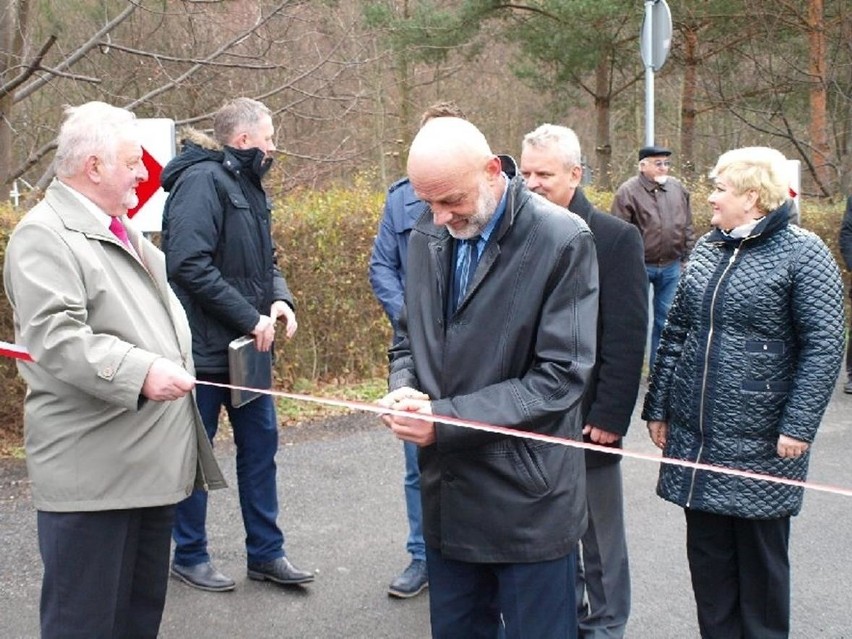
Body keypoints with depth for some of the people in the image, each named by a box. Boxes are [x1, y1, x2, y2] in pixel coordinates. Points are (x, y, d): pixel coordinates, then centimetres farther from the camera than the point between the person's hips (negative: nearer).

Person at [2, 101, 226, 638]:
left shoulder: (123, 230, 18)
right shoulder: (43, 236, -12)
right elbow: (54, 335, -24)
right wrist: (139, 372, -32)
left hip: (153, 461, 9)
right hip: (93, 470, -9)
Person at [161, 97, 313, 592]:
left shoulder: (248, 185, 12)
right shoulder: (202, 180, -16)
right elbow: (190, 264, -26)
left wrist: (280, 299, -2)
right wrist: (250, 318, -22)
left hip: (248, 346, 9)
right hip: (205, 346, -9)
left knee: (260, 443, 14)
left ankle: (266, 552, 25)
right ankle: (190, 556, 21)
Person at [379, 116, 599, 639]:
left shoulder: (563, 240, -14)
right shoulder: (427, 236, 5)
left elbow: (560, 375, -17)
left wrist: (447, 420, -20)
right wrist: (403, 389, -8)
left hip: (528, 503, -5)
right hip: (447, 495, 6)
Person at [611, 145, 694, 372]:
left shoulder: (678, 189, 6)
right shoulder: (628, 192, -10)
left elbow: (687, 228, 12)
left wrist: (687, 258, 10)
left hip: (671, 267, 4)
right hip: (639, 267, -4)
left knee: (665, 317, 10)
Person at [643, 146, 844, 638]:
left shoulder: (802, 252, -8)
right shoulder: (707, 249, 9)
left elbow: (824, 345, -12)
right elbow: (676, 331, 12)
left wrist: (799, 426, -17)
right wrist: (658, 406, 9)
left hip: (761, 443, -5)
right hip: (695, 436, 5)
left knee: (760, 556, 9)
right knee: (707, 551, 13)